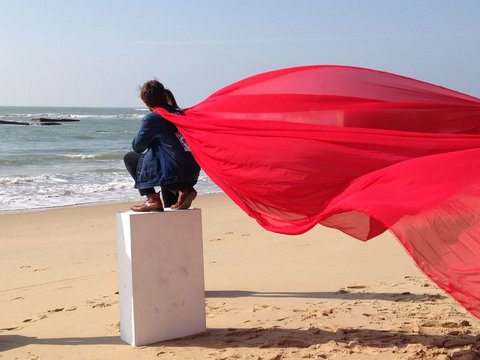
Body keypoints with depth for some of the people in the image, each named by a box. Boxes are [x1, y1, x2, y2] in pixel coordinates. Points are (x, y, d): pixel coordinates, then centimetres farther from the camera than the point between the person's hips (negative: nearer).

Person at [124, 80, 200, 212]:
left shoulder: (152, 118, -9)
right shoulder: (180, 112, 10)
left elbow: (137, 147, 2)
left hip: (172, 172, -6)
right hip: (193, 172, 7)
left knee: (130, 158, 12)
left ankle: (153, 200, 2)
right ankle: (185, 190, 13)